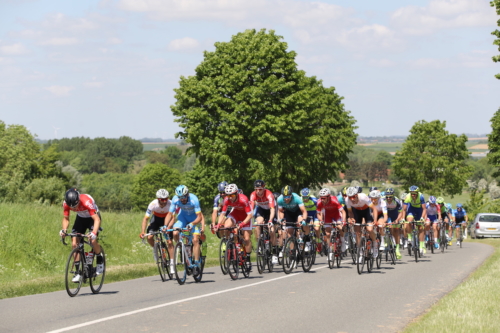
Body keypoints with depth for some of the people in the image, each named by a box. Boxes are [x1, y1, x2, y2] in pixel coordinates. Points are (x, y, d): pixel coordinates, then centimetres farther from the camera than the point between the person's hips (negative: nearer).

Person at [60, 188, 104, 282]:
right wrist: (64, 230, -30)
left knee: (93, 240, -26)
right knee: (74, 243, -11)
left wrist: (94, 233, -53)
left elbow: (97, 219, -38)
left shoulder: (87, 202, -38)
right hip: (81, 218, 4)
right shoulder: (66, 204, -25)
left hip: (92, 217, -4)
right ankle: (78, 272, -5)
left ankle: (100, 261, 2)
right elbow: (66, 219, -10)